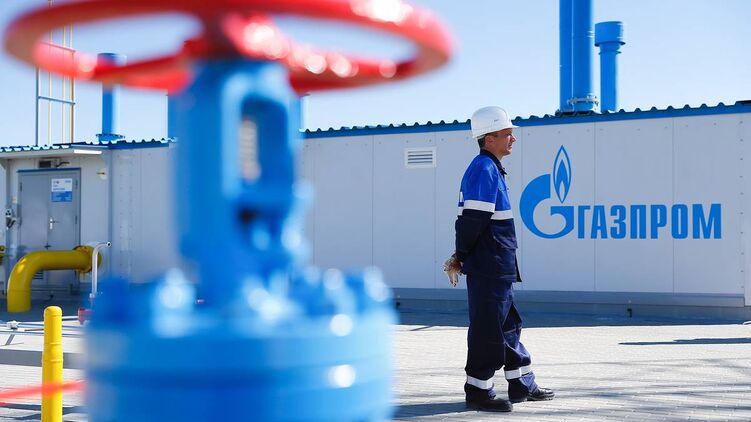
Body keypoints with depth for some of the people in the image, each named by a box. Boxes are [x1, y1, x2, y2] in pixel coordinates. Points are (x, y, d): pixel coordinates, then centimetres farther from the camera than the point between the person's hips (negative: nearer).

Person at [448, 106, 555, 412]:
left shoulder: (490, 168, 18)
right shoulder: (484, 170, -14)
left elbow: (470, 219, 18)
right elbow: (472, 219, -20)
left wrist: (461, 256, 12)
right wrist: (461, 257, -11)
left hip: (498, 269, 10)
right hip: (488, 268, -10)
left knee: (508, 324, 16)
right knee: (487, 329, -4)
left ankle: (522, 386, 26)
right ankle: (478, 392, 4)